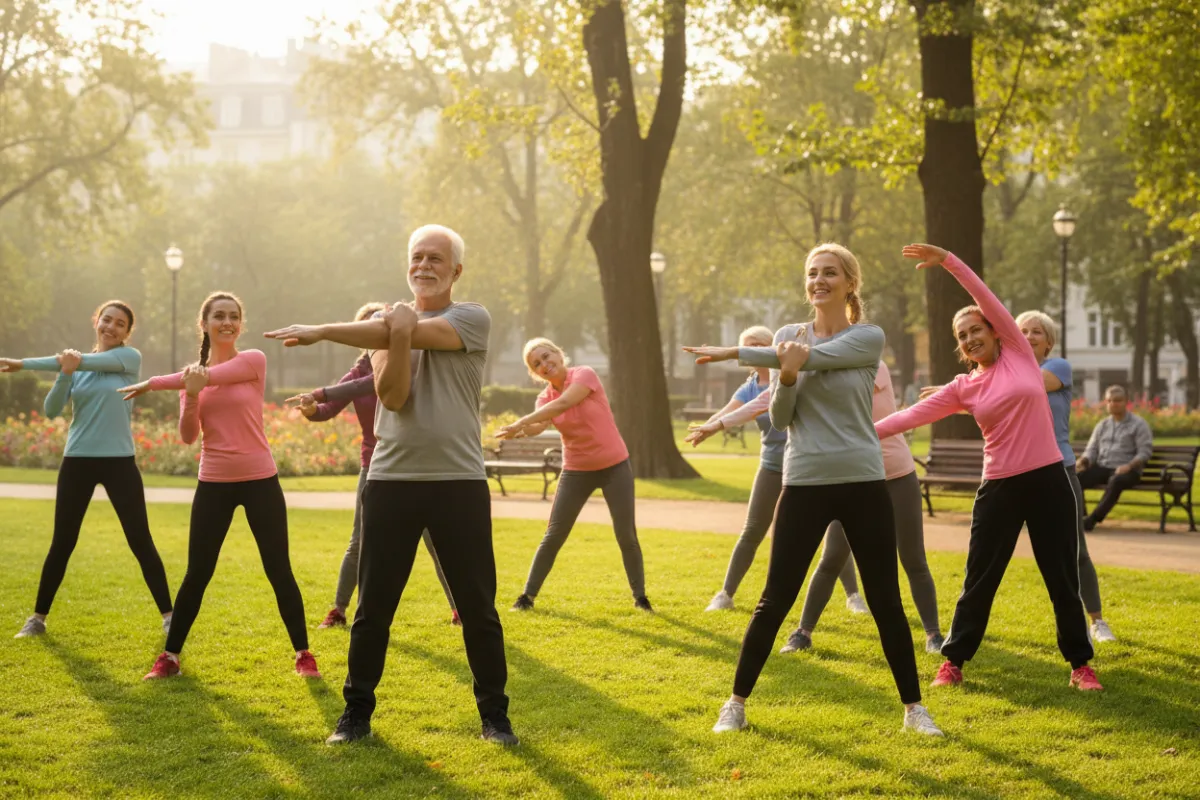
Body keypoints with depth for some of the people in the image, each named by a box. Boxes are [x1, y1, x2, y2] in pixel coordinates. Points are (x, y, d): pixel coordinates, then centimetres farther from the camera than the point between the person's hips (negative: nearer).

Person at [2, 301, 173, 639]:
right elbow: (52, 410, -4)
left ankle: (168, 615, 8)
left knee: (141, 541, 0)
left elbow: (90, 361, -17)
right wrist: (64, 373, -23)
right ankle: (38, 617, 16)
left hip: (119, 462, -2)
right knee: (62, 542, 7)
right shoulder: (74, 364, 6)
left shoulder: (130, 358, -3)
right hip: (78, 461, 2)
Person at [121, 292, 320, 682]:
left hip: (260, 480, -2)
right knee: (197, 575, 5)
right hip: (214, 483, 2)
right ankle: (169, 657, 16)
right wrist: (191, 396, -22)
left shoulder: (253, 361, -4)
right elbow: (188, 436, -3)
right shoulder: (192, 372, 5)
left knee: (279, 571, 1)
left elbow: (212, 376, -19)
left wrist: (153, 383, -10)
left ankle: (303, 654, 12)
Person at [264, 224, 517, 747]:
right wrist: (400, 337, -22)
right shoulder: (387, 325, 8)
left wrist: (320, 332, -16)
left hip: (459, 482, -2)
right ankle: (357, 713, 18)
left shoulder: (472, 320, -1)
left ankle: (494, 715, 17)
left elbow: (417, 333, -17)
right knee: (372, 608, 6)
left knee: (478, 608, 4)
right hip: (392, 481, 2)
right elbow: (392, 397, -6)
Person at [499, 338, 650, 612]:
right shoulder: (545, 396, -1)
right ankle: (527, 596, 6)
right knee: (553, 536, 0)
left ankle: (640, 597, 12)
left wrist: (519, 423, -39)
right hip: (576, 471, 3)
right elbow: (537, 427, -22)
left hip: (614, 466, -3)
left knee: (626, 535, -1)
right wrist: (520, 432, -46)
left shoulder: (585, 374, -13)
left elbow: (562, 404, -32)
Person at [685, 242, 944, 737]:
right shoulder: (787, 335, 6)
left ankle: (913, 707, 16)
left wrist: (731, 353, -16)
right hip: (804, 484, 2)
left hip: (863, 483, -1)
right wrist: (786, 379, -20)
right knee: (774, 601, 3)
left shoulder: (869, 337, -3)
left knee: (886, 602, 4)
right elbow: (779, 418, 1)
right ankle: (736, 703, 13)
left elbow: (814, 358, -19)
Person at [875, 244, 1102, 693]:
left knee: (1063, 578, 5)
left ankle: (1080, 664, 16)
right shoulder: (963, 388, 5)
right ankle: (953, 662, 16)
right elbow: (914, 415, 1)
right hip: (1000, 486, 1)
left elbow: (987, 299, -7)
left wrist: (948, 261, -13)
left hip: (1048, 480, -1)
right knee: (979, 580, 5)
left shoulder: (1019, 353, 2)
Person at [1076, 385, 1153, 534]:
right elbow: (1092, 450, 17)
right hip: (1101, 468, 5)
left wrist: (1129, 466, -21)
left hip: (1125, 470, -5)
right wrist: (1082, 462, -6)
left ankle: (1092, 519, -41)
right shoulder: (1102, 425, 21)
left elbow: (1144, 452, -4)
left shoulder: (1138, 424, 5)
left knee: (1116, 481, -41)